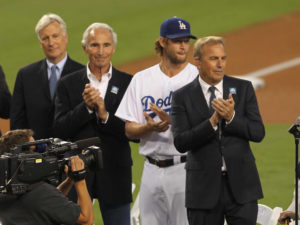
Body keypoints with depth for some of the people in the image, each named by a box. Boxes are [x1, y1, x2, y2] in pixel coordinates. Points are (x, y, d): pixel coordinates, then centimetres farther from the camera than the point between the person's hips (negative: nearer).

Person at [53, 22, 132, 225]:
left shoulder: (128, 83, 2)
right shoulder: (68, 84, 5)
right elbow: (60, 130, -3)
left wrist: (105, 116, -17)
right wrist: (86, 107, -16)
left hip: (115, 172, 0)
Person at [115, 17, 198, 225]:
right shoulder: (142, 79, 9)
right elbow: (129, 130, 7)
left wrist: (172, 122, -23)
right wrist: (149, 127, -15)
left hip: (185, 168, -4)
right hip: (152, 169, 4)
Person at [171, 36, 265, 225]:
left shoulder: (243, 89, 5)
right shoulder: (182, 97, 0)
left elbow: (258, 133, -2)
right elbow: (180, 143, -11)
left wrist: (231, 117, -19)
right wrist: (213, 121, -22)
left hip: (240, 183, 1)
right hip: (204, 186, -1)